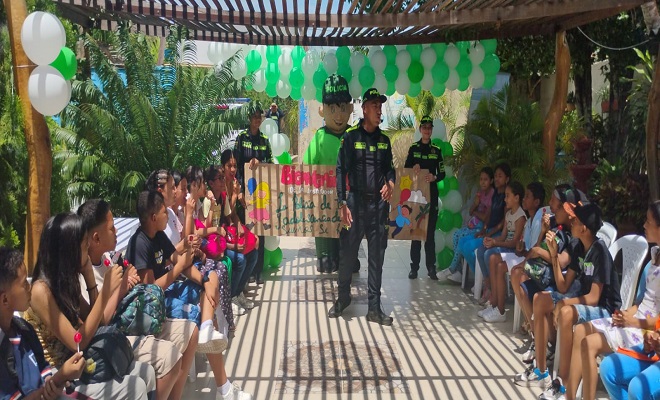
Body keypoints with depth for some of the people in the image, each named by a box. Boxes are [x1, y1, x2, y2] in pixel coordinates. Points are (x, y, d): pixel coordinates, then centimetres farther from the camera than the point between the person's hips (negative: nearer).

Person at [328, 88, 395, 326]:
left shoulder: (384, 140, 12)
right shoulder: (351, 137, -2)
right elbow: (341, 171, -5)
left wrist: (391, 183, -6)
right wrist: (343, 204, -12)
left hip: (379, 204, 4)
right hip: (356, 202, -4)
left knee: (377, 256, 6)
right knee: (348, 253, 3)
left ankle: (374, 308, 13)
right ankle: (343, 298, 24)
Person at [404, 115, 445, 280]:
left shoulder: (437, 150, 8)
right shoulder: (413, 148, 6)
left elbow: (442, 173, 7)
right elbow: (406, 168, 6)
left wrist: (434, 177, -13)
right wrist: (414, 167, -15)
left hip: (432, 194, 1)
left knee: (430, 231, 3)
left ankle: (431, 268, 8)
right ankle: (414, 267, 5)